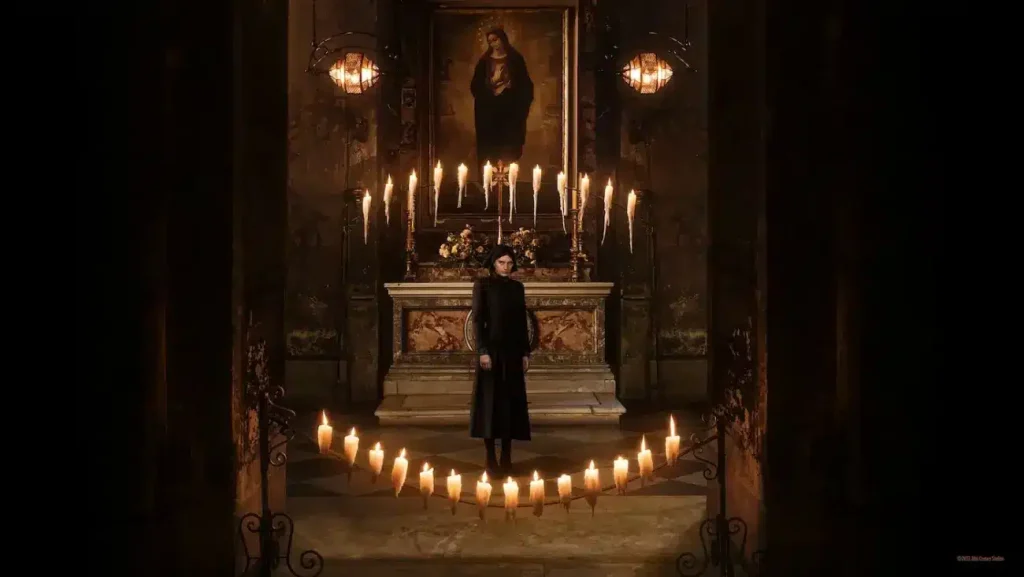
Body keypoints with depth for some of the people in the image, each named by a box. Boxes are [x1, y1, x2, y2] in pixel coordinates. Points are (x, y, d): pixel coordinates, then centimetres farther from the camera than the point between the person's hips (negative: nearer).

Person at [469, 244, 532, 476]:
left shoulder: (517, 287, 11)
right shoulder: (483, 284, -3)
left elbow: (523, 322, 12)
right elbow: (477, 320, -8)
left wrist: (525, 353, 7)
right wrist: (482, 351, -16)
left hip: (513, 351, 5)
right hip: (492, 349, -5)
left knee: (511, 402, 5)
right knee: (491, 402, -2)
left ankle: (506, 457, 12)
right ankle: (491, 459, 3)